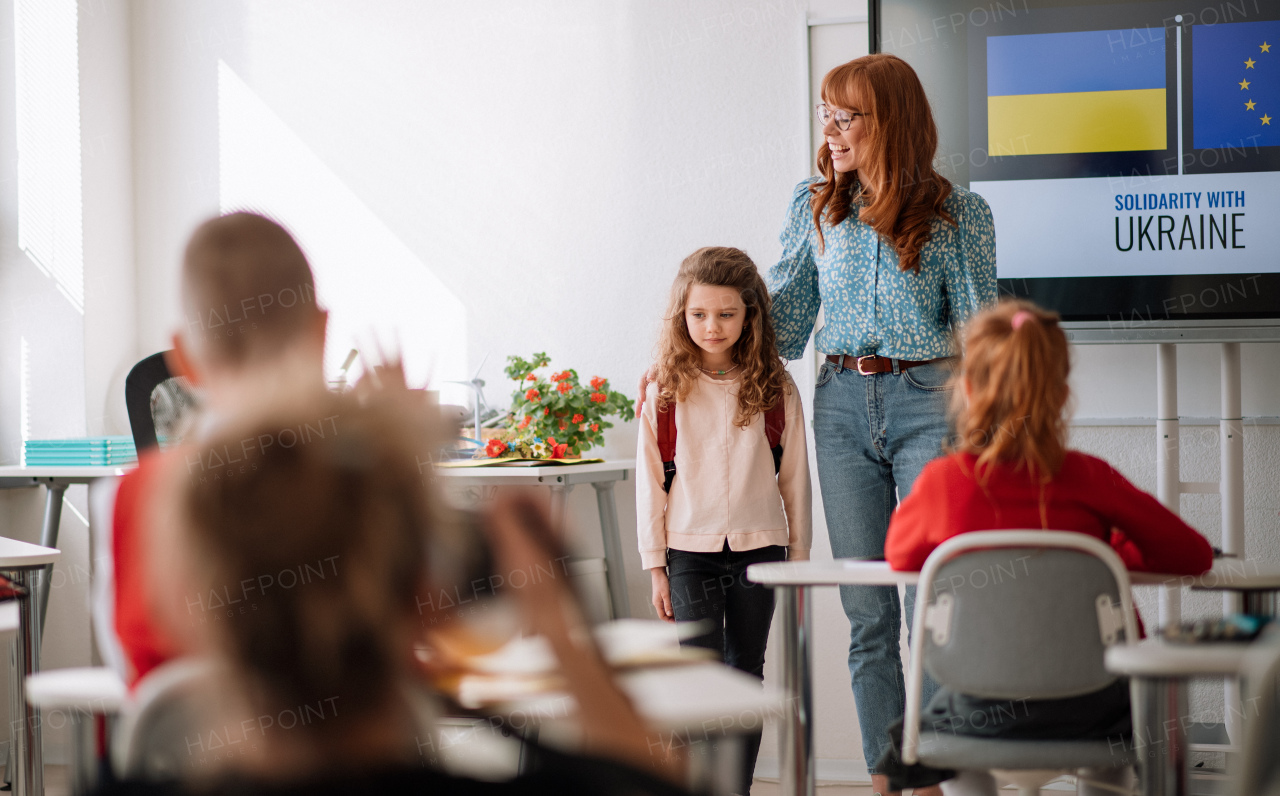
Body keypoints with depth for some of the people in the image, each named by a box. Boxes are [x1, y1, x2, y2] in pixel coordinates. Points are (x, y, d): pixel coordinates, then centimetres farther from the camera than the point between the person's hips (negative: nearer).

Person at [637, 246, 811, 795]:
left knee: (746, 672, 8)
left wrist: (799, 556, 6)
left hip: (759, 548, 1)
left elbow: (794, 477, 6)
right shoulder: (665, 392, 0)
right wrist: (655, 564, 0)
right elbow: (649, 479, 2)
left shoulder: (775, 390, 2)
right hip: (690, 549, -1)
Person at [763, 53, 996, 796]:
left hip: (927, 404, -4)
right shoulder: (816, 206, 9)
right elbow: (783, 309, 14)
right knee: (867, 614, 6)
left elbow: (980, 325, 0)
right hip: (842, 405, 4)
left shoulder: (956, 212, -1)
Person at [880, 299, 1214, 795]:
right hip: (1086, 708, 0)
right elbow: (1194, 556, 1)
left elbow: (899, 555, 15)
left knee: (936, 714, 36)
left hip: (985, 710, 0)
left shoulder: (942, 481, -6)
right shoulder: (1086, 479, -6)